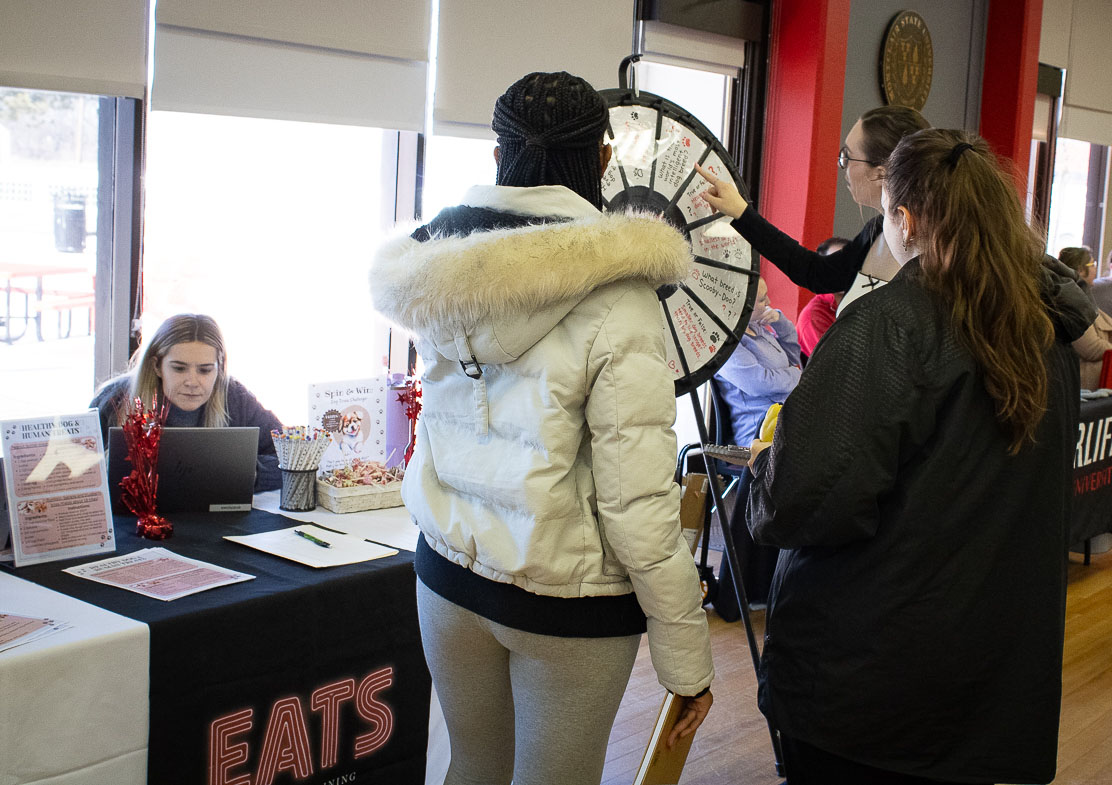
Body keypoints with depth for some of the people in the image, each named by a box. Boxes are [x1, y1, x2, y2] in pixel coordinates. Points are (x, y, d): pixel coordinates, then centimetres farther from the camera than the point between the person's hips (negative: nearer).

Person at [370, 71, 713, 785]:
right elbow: (638, 506, -20)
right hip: (567, 602, -5)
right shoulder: (615, 298, -19)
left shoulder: (440, 266, -2)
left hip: (451, 574, 5)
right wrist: (687, 658, -10)